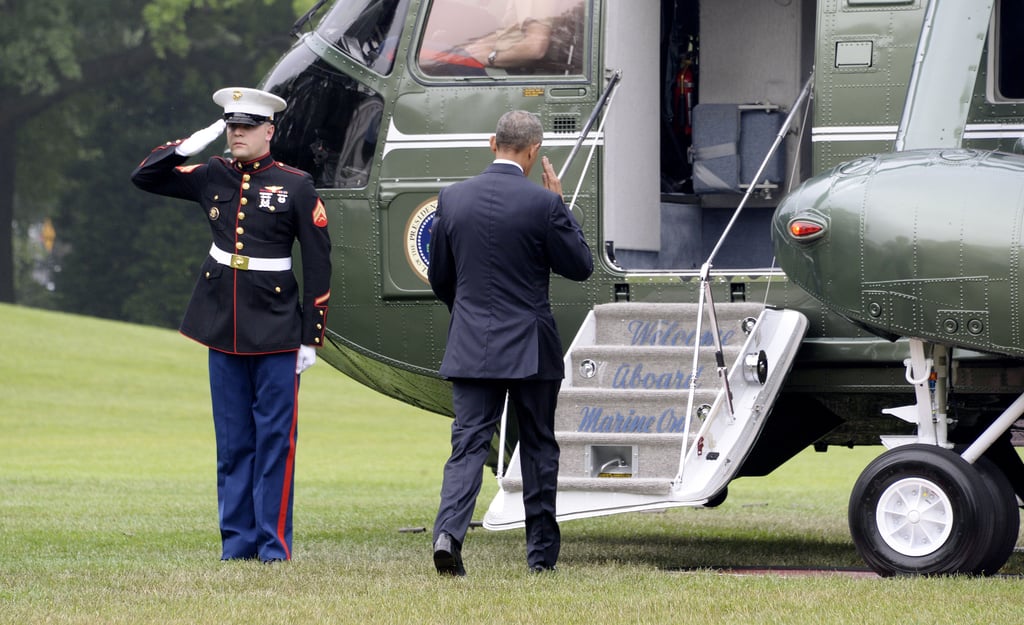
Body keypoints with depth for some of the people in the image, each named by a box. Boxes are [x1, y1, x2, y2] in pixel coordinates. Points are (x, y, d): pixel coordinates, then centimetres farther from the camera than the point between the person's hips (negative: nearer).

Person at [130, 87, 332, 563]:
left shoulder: (295, 186, -5)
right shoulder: (212, 178, 7)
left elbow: (318, 265, -4)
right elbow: (145, 177, 12)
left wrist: (311, 339, -7)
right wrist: (193, 143, -3)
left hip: (276, 328, -4)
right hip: (223, 327, 4)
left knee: (274, 438, -2)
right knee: (233, 441, 8)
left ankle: (273, 542, 3)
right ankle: (237, 540, 13)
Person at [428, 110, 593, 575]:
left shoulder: (452, 199, 1)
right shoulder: (543, 204, -12)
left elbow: (438, 278, 10)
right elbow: (580, 266, -2)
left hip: (470, 346, 2)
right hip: (530, 347, -2)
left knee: (468, 443, -1)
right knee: (538, 447, 11)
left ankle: (448, 531, -23)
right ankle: (541, 551, 16)